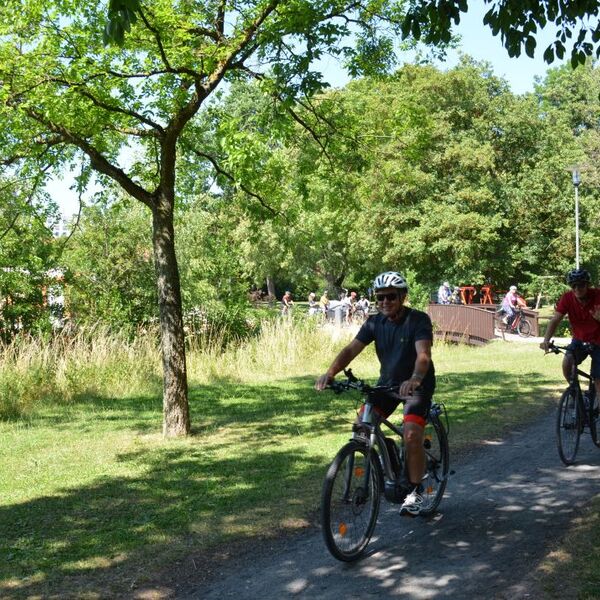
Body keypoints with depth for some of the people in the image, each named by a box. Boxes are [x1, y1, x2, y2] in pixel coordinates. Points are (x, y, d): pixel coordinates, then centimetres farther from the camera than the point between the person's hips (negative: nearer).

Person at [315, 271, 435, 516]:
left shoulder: (418, 320, -20)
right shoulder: (375, 322, -6)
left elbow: (423, 354, -35)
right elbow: (351, 349, -15)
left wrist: (415, 379, -56)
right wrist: (330, 373, -34)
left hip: (417, 384, -5)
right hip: (387, 382, 5)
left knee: (411, 435, -22)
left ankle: (415, 491, -2)